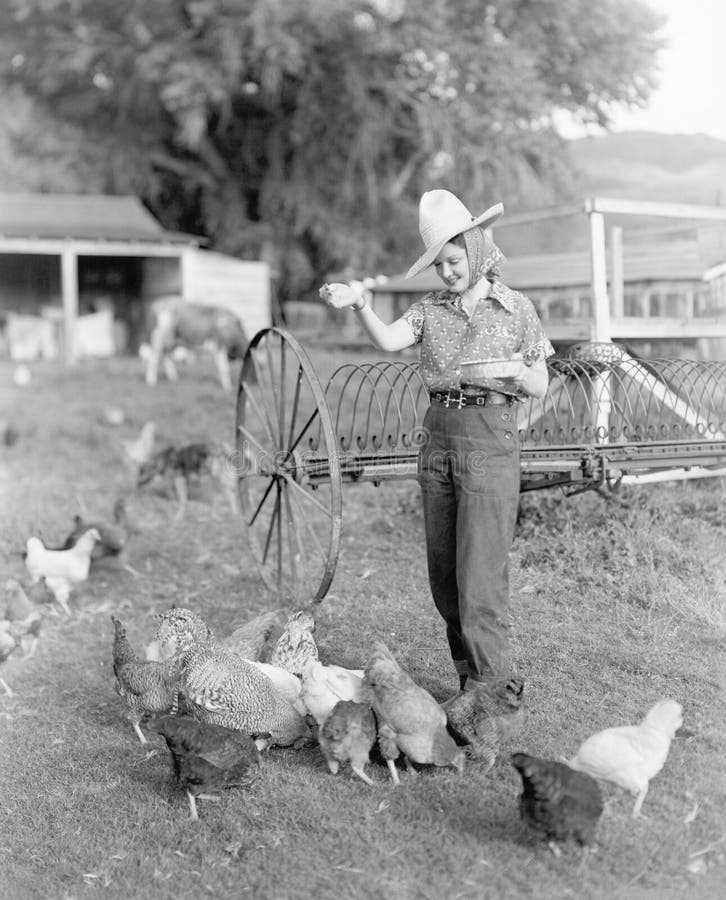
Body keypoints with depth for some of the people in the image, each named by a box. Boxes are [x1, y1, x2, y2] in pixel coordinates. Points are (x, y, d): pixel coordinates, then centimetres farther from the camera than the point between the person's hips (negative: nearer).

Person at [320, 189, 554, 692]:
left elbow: (541, 387, 7)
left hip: (491, 441, -4)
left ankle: (495, 688, -2)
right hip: (438, 439, 4)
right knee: (444, 575, 8)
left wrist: (517, 373, -15)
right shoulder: (431, 309, 10)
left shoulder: (517, 309, 5)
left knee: (480, 573, -10)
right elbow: (389, 341, -10)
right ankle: (469, 679, 21)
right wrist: (358, 304, -27)